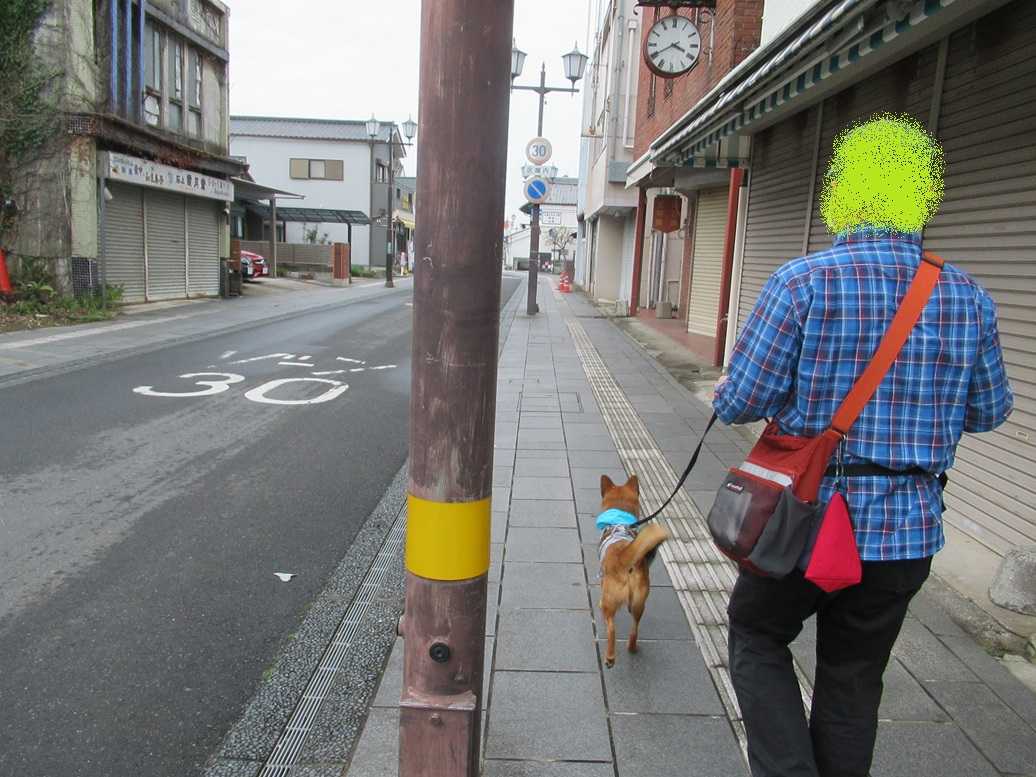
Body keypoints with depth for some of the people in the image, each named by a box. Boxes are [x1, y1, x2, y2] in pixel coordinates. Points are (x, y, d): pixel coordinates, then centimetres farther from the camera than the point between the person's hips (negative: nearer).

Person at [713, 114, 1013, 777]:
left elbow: (740, 403, -15)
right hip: (910, 531, 4)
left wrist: (727, 393, 8)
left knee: (757, 636, 21)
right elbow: (989, 412, 10)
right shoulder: (968, 297, -1)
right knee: (854, 680, 20)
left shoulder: (804, 282, -15)